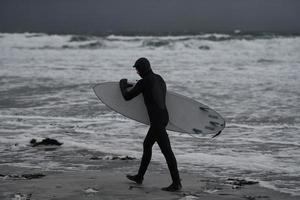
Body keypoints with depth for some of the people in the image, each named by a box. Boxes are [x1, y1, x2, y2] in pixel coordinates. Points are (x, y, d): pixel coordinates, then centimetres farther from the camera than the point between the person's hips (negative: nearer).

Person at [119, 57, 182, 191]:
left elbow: (127, 97, -5)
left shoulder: (143, 82, -12)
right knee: (147, 145, 22)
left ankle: (176, 183, -9)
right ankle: (139, 177, 33)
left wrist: (123, 84, 15)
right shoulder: (159, 78, 12)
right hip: (164, 116, 10)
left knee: (166, 150, -9)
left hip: (157, 120, -10)